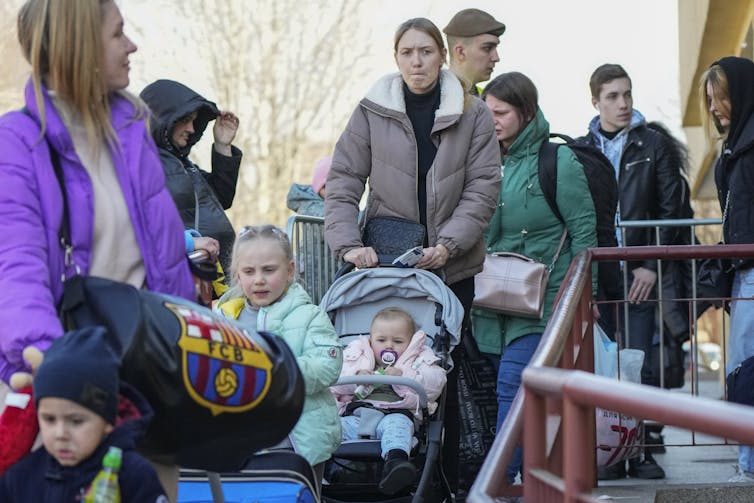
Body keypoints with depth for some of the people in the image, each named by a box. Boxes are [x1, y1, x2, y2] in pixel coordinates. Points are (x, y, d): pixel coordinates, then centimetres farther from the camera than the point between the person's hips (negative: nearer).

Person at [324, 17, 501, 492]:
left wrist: (448, 243, -13)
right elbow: (343, 181, 2)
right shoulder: (373, 111, 2)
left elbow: (483, 187, -2)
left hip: (451, 267, 0)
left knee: (445, 372, 4)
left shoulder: (473, 114, 2)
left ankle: (446, 478, 11)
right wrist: (348, 243, -11)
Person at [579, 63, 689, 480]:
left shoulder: (654, 146, 6)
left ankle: (642, 450, 3)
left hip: (638, 274, -1)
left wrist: (651, 265, -6)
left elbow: (672, 210, 3)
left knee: (640, 367, -4)